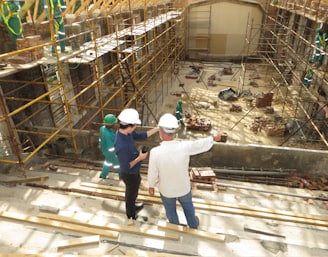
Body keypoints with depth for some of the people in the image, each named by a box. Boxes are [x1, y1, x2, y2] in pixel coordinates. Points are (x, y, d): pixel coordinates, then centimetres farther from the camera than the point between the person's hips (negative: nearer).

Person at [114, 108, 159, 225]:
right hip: (130, 174, -8)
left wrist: (158, 128, -2)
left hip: (133, 172, 8)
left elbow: (141, 135, 0)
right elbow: (126, 167, -31)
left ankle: (133, 207, 61)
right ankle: (130, 216, 48)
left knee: (132, 192, 33)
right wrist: (139, 158, -22)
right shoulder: (122, 146, -41)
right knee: (131, 194, 20)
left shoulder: (126, 132, -14)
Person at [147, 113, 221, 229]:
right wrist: (214, 138, 12)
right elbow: (201, 144, -9)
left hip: (166, 190, -1)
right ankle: (193, 224, 58)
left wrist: (151, 186, 4)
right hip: (184, 187, 1)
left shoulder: (155, 152, -32)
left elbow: (152, 173, -17)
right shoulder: (185, 146, -29)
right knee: (188, 206, 31)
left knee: (170, 210, 29)